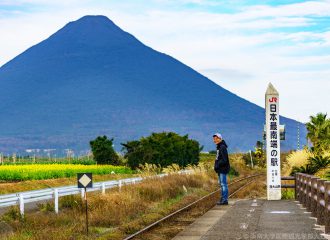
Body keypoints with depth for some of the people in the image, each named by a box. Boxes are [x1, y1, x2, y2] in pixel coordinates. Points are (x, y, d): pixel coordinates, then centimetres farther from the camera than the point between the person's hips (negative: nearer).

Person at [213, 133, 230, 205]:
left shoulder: (222, 147, -16)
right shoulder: (219, 147, 15)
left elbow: (224, 160, -22)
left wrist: (217, 165, -19)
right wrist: (216, 166, 12)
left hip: (223, 169, -10)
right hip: (220, 169, 10)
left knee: (224, 184, -8)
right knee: (221, 184, 13)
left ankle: (225, 200, -7)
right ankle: (223, 199, 19)